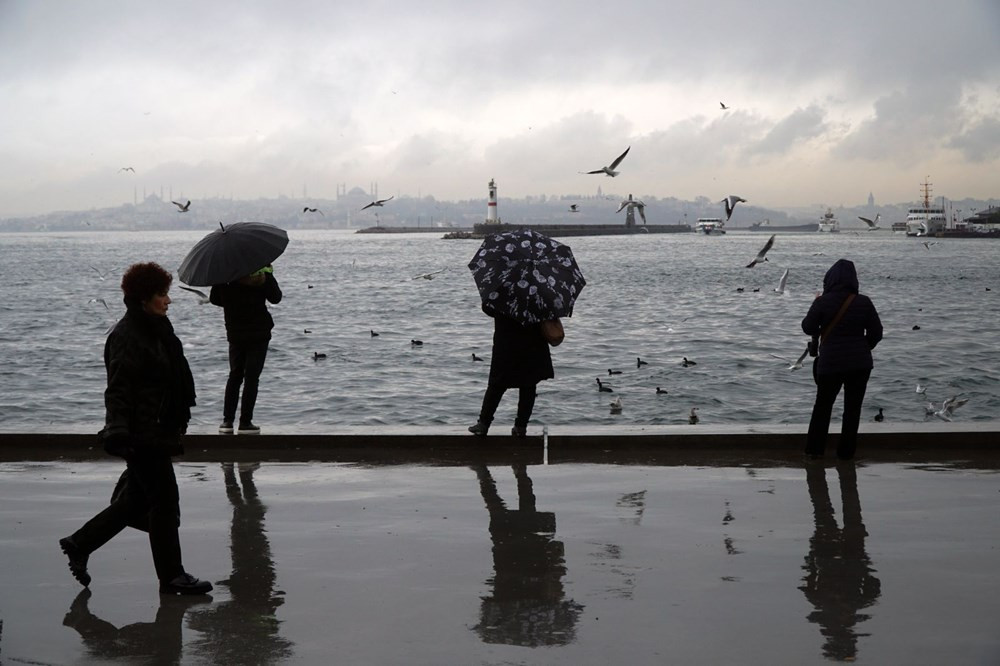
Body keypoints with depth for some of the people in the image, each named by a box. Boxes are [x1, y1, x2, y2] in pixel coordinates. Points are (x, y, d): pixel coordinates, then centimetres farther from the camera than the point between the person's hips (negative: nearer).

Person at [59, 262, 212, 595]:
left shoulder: (156, 330, 13)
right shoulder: (127, 336, -16)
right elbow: (118, 389, -21)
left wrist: (176, 424, 32)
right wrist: (118, 430, -31)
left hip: (157, 431, 10)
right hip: (142, 433, -10)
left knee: (137, 499, 16)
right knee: (165, 499, -3)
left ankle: (79, 543, 29)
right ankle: (172, 576, 7)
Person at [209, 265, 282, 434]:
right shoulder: (262, 274, -13)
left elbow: (214, 298, 3)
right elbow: (276, 298, 1)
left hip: (235, 333, 3)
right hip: (259, 333, -2)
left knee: (235, 375, 14)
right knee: (252, 376, 2)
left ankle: (227, 421, 10)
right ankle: (245, 422, -1)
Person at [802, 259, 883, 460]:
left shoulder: (823, 302, -12)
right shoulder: (864, 302, -6)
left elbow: (808, 327, -3)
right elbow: (876, 332, 0)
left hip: (830, 363, -1)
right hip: (860, 363, 1)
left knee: (823, 405, 15)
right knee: (852, 408, 12)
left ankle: (814, 448, 17)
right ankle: (846, 451, 14)